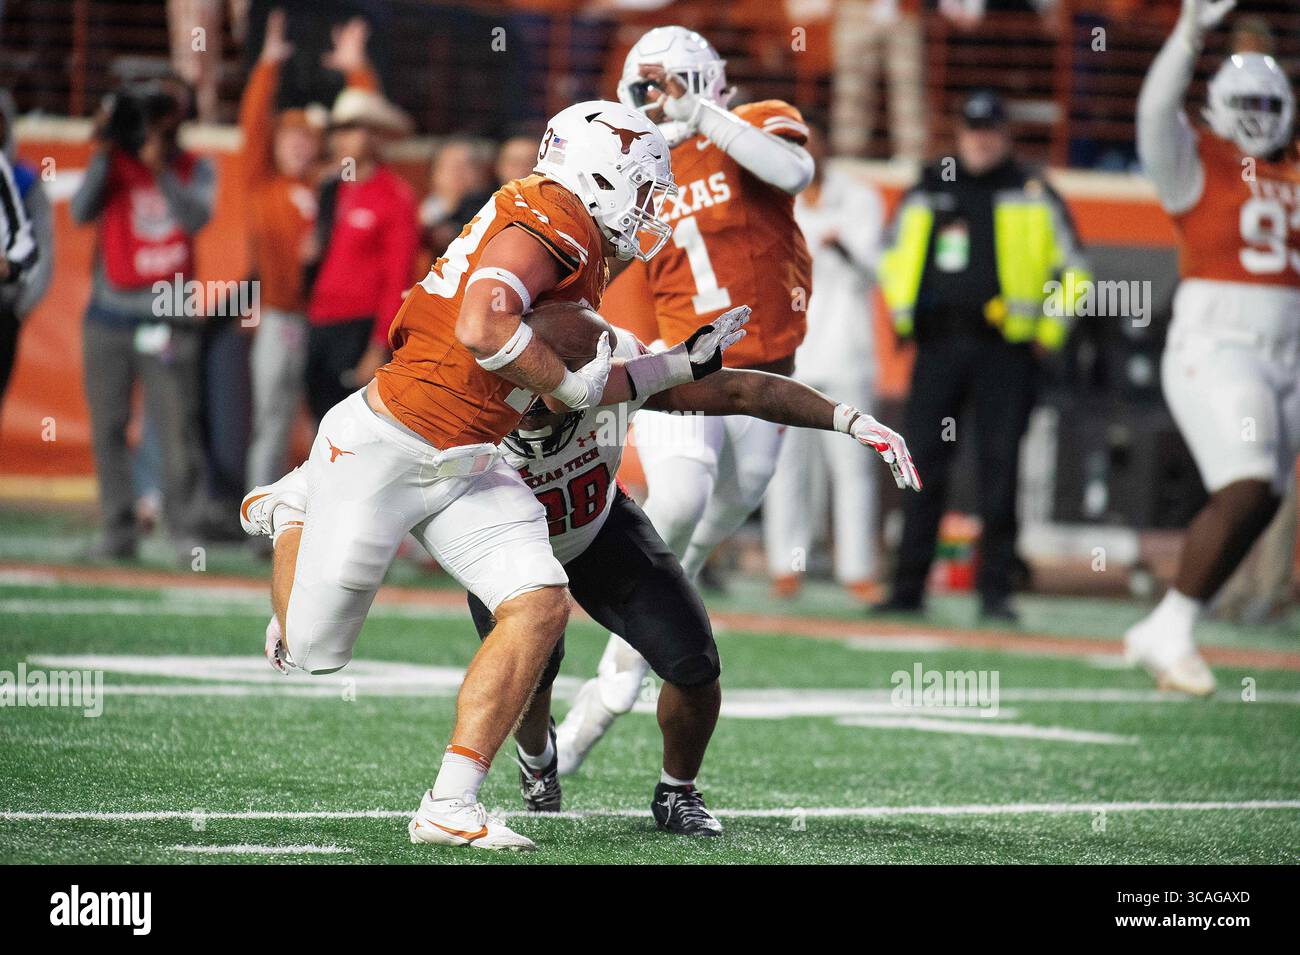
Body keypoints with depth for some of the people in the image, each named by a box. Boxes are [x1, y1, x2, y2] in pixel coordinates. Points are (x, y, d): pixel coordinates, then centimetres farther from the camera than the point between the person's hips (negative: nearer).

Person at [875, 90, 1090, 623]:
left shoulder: (1033, 195, 5)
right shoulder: (926, 193, 12)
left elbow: (1071, 269, 8)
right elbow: (893, 255, 25)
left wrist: (1048, 334, 2)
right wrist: (904, 316, 13)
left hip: (1004, 350, -2)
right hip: (937, 344, 3)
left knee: (1000, 472, -4)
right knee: (923, 468, 2)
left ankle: (995, 590, -1)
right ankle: (908, 588, 6)